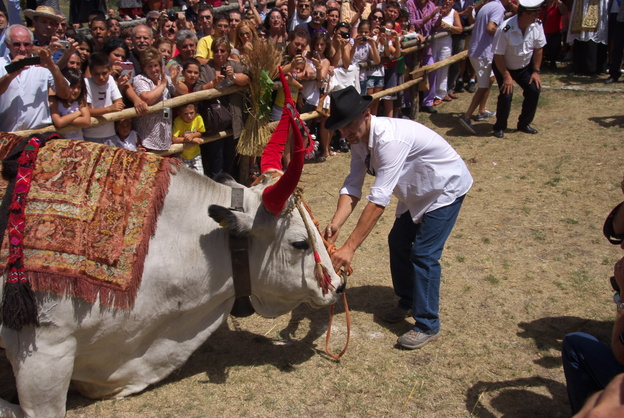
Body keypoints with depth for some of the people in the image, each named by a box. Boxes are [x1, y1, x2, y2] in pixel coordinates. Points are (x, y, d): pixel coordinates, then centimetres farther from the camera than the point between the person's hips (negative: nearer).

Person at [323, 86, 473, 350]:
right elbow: (352, 187, -16)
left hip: (445, 189, -9)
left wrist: (350, 247, -47)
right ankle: (407, 301, 35)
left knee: (424, 254, -11)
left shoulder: (390, 139, -39)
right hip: (416, 192, 9)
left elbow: (378, 200, -44)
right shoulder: (358, 139, -11)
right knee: (398, 242, 13)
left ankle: (427, 326, 4)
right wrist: (335, 224, -34)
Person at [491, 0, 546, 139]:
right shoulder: (505, 29, -30)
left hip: (525, 66, 5)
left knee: (534, 90, -8)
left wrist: (536, 71, -5)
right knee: (506, 94, -18)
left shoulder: (537, 26, -15)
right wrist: (507, 76, -23)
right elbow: (498, 55, -24)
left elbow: (538, 49, -3)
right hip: (503, 67, -5)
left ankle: (524, 124, 12)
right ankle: (499, 127, 4)